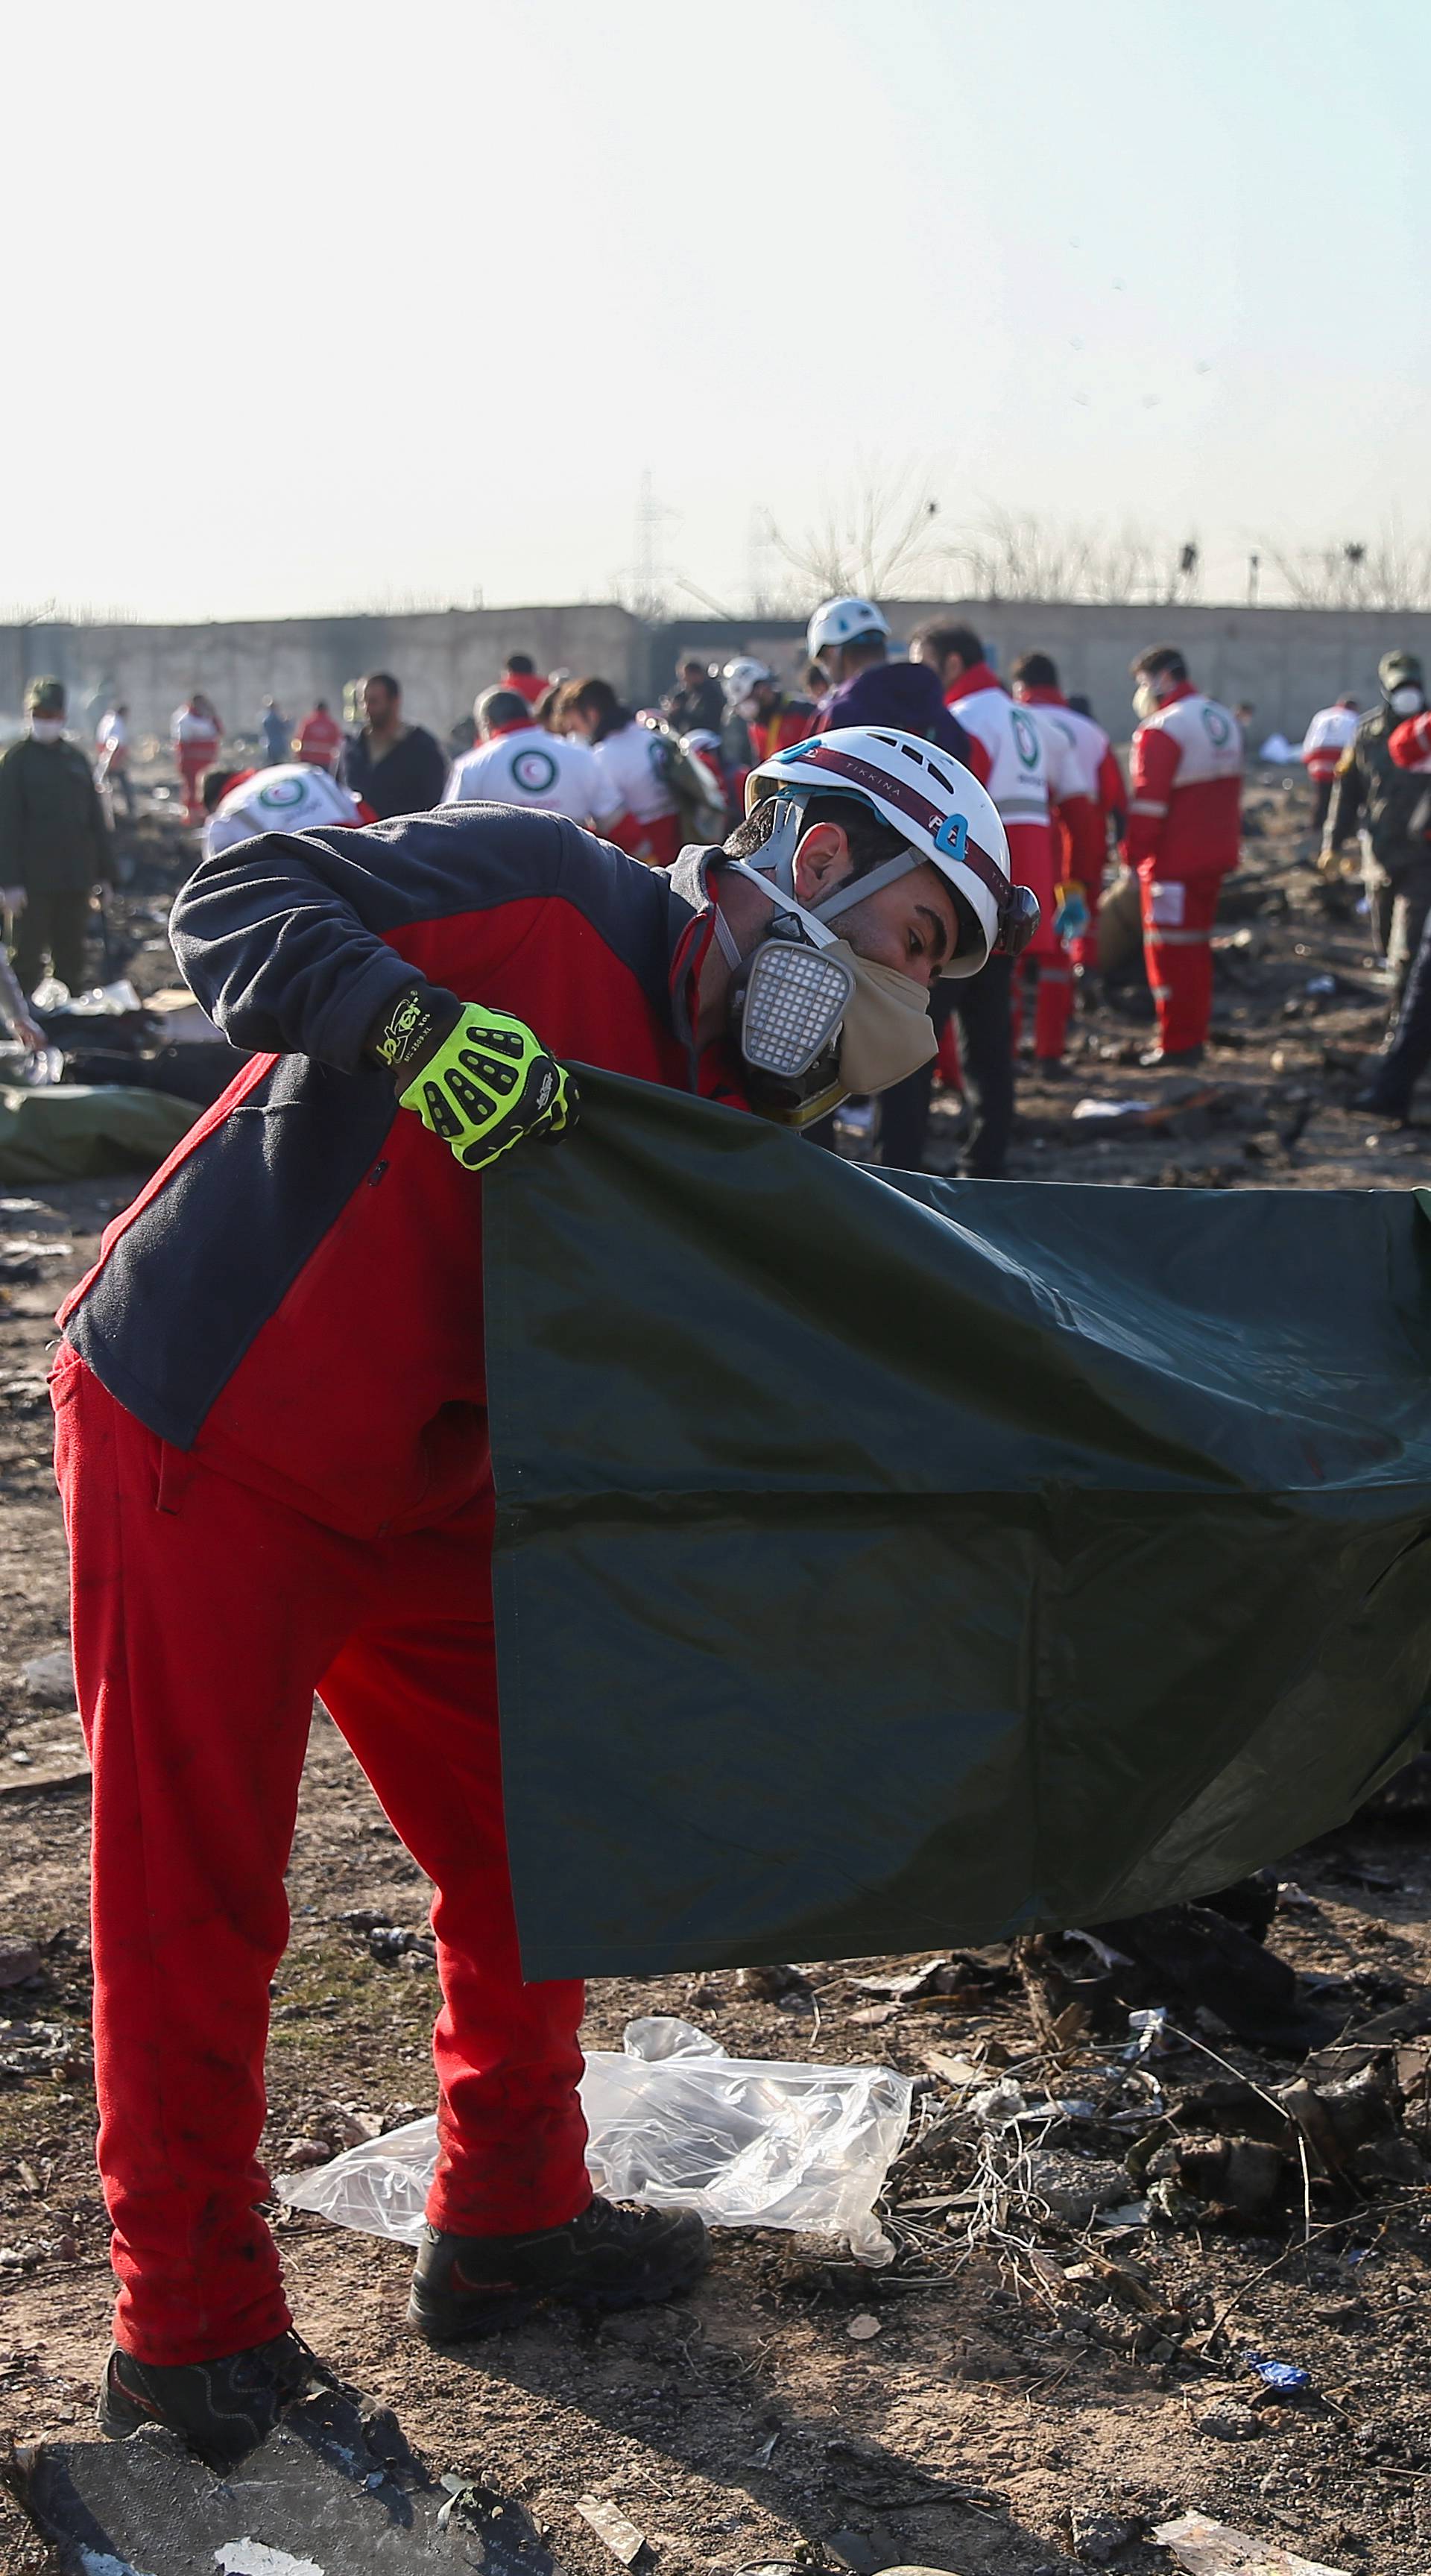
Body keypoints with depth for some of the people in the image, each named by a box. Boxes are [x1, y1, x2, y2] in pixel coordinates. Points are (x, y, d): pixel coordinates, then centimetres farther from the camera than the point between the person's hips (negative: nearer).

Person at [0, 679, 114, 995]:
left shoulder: (76, 758, 10)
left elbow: (95, 817, 14)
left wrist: (105, 871, 10)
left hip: (76, 878, 5)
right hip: (33, 881, -4)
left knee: (71, 955, 12)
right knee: (29, 956, 0)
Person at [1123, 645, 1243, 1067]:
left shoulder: (1162, 730, -16)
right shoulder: (1224, 720, 12)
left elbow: (1148, 799, -20)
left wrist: (1133, 852, -14)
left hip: (1174, 859, -9)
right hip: (1216, 854, 9)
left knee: (1171, 951, -2)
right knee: (1197, 945, 16)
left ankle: (1177, 1044, 0)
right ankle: (1195, 1037, 22)